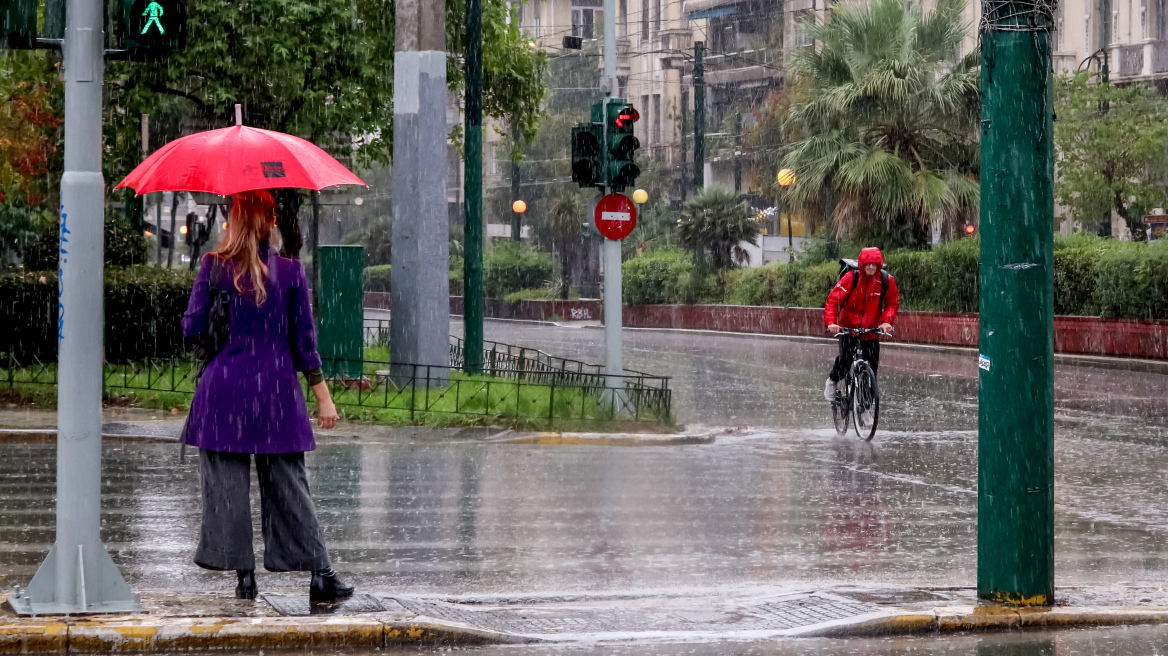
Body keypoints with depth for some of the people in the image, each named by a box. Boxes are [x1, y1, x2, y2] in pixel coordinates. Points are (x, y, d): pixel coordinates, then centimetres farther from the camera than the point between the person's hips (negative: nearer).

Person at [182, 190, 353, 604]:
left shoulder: (214, 266, -4)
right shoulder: (290, 270, 0)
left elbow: (191, 328, -1)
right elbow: (304, 338, 0)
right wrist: (322, 394, 5)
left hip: (224, 387, -1)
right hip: (277, 388, 2)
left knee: (227, 484, 5)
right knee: (288, 484, 6)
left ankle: (244, 575, 3)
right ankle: (320, 575, 3)